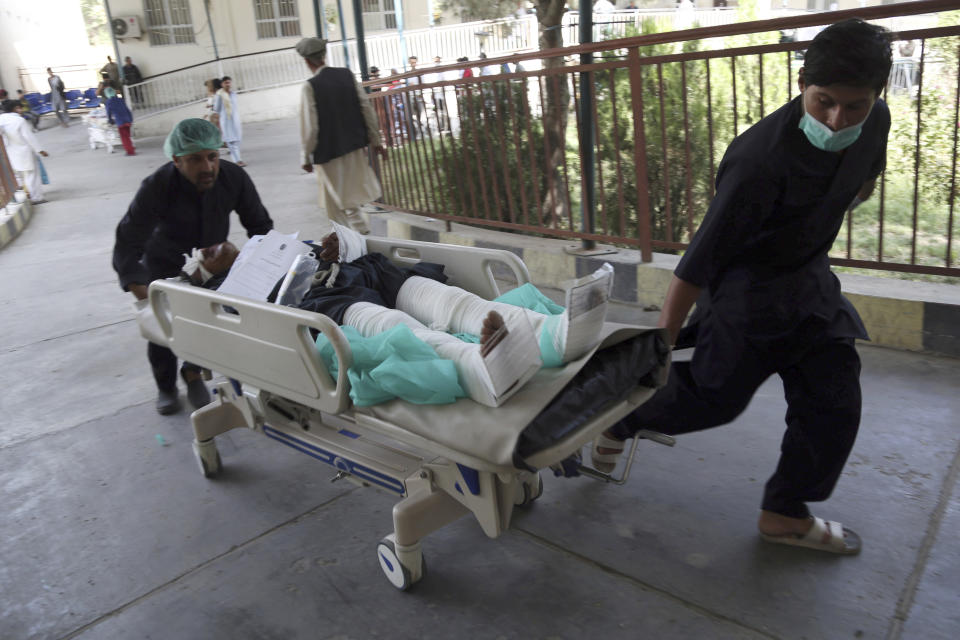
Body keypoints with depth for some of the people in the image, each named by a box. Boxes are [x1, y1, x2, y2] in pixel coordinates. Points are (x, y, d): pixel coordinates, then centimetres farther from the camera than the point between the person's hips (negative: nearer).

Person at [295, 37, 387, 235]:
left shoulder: (310, 87, -16)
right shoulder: (347, 75, -2)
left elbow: (310, 127, -15)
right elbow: (367, 109, 1)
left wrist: (305, 157, -3)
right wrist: (376, 141, 10)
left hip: (329, 151, -6)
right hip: (355, 146, 6)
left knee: (345, 204, 4)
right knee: (353, 196, 20)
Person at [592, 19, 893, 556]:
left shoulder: (875, 122, -10)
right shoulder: (762, 160, -33)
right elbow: (701, 257, -30)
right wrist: (662, 341, -26)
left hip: (811, 280, 7)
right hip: (747, 289, -7)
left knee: (835, 403, 6)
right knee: (716, 397, 0)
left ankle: (786, 513, 23)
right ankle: (619, 417, 27)